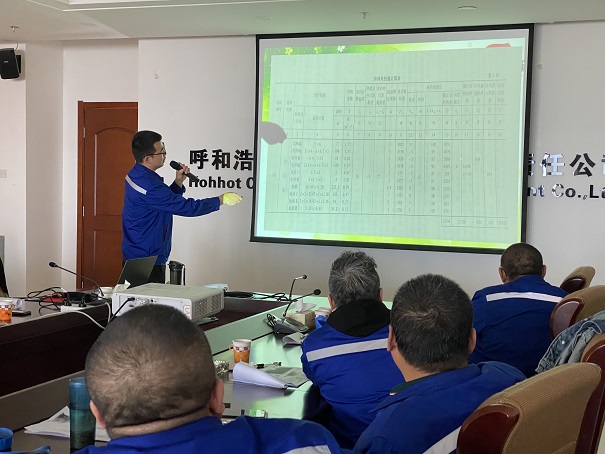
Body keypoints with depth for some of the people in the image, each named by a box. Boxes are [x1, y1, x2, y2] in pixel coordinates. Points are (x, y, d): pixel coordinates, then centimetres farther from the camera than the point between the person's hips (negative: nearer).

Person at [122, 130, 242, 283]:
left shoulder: (135, 174, 6)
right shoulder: (150, 186, -26)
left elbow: (166, 200, 17)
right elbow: (187, 207, -22)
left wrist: (178, 181, 1)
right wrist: (222, 199, -13)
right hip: (147, 261, -10)